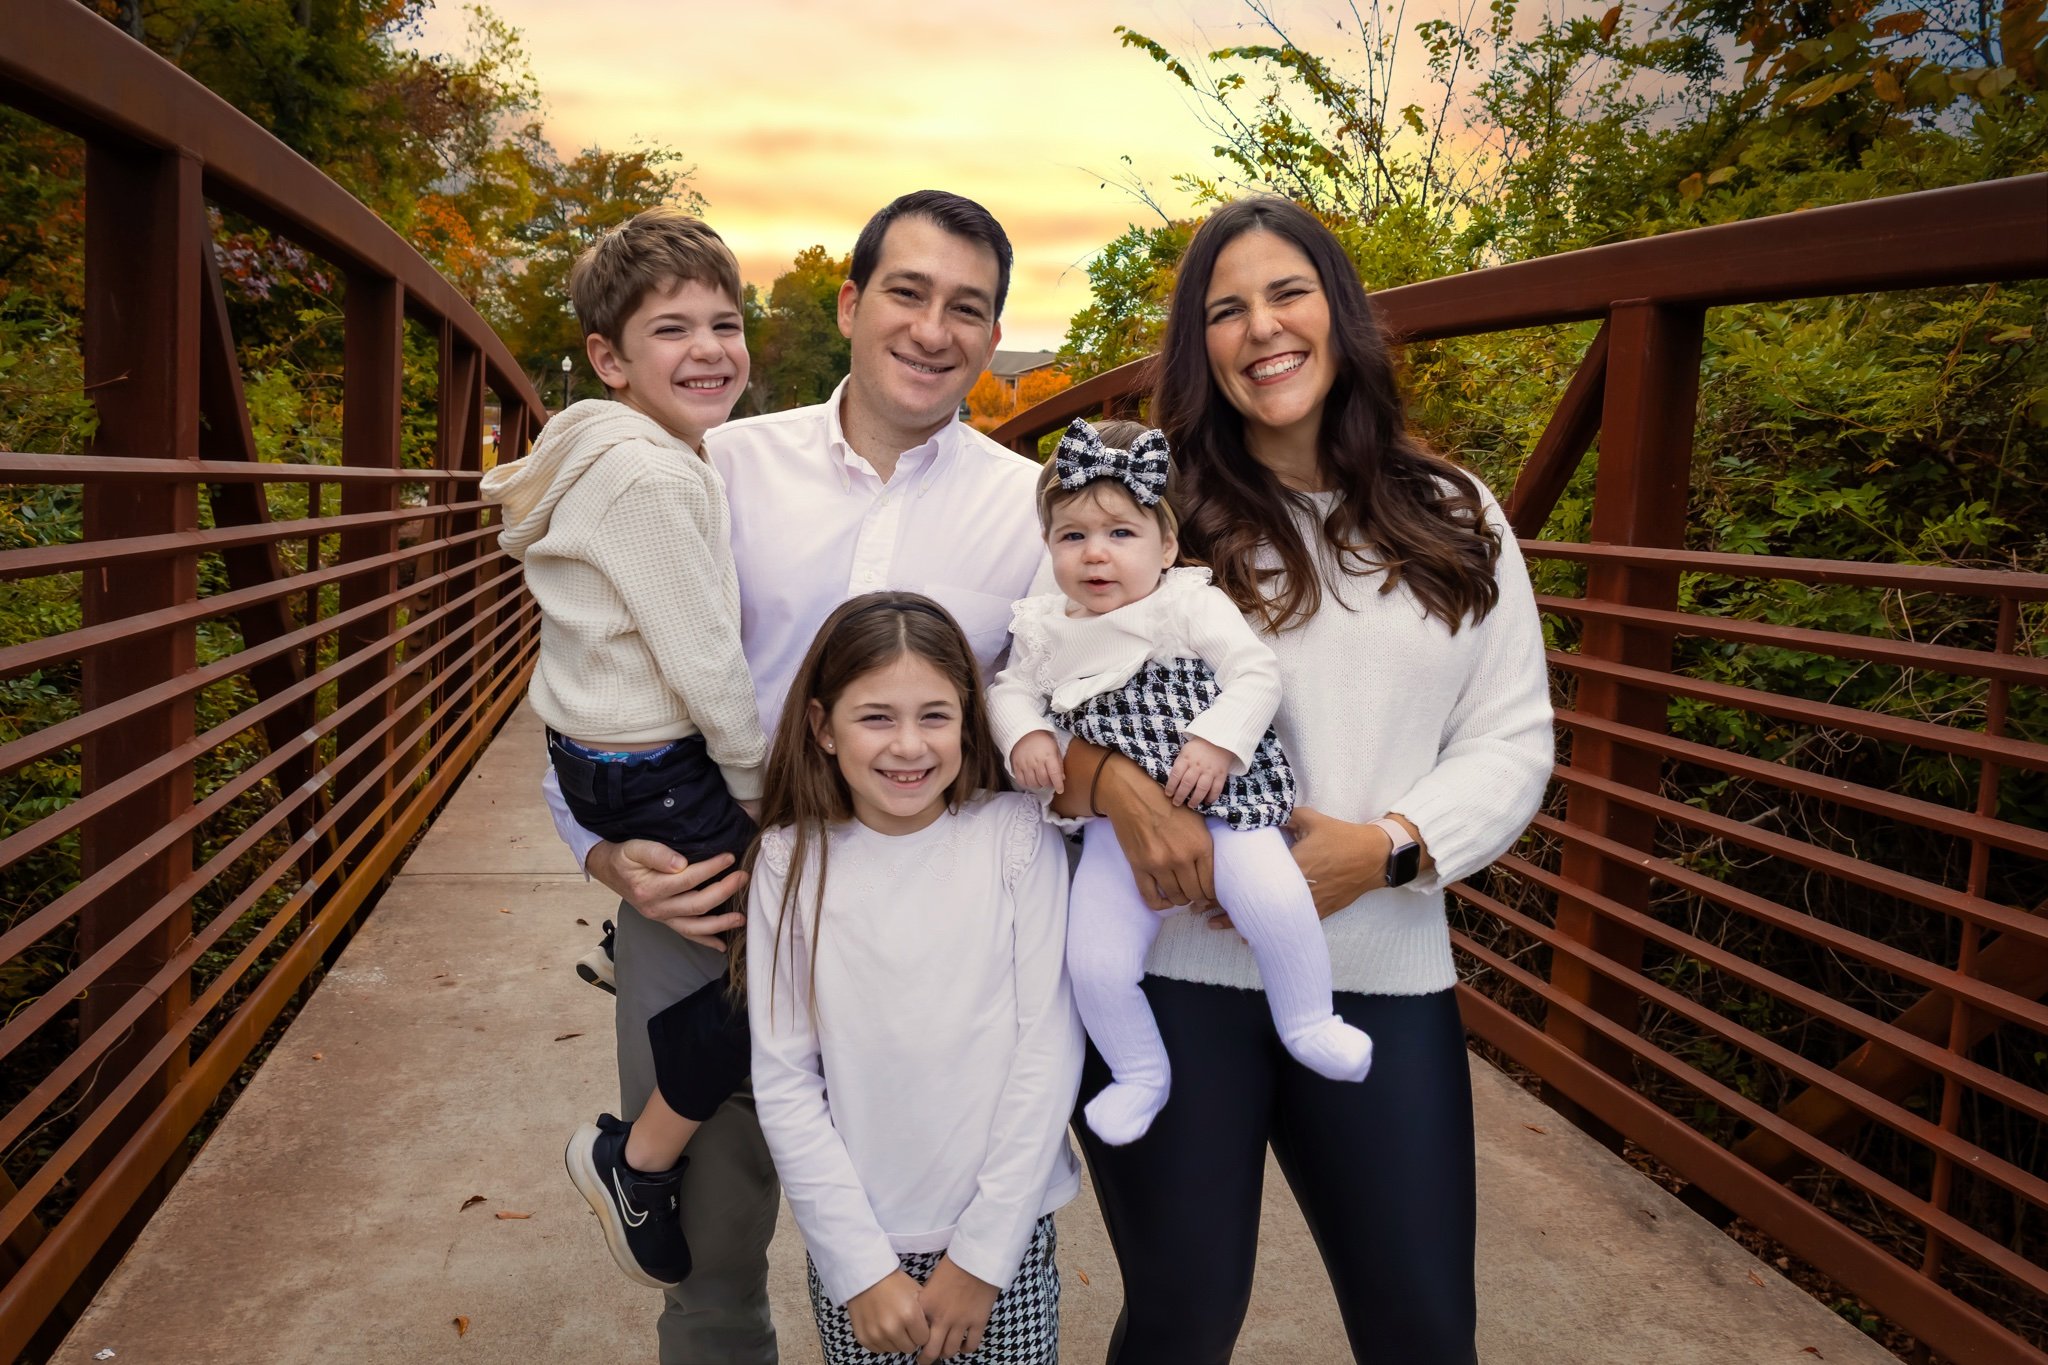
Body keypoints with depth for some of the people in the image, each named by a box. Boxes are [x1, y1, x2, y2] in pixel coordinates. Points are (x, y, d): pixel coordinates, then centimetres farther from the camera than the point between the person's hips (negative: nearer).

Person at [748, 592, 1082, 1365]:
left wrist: (981, 1254, -8)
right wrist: (860, 1265, -8)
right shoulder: (793, 861, -8)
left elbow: (1048, 1048, -9)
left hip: (1005, 1237, 0)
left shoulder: (1017, 836, -11)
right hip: (857, 1243, 1)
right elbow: (783, 1081, -6)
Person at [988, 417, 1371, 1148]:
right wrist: (1024, 735, -6)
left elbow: (1256, 674, -9)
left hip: (1218, 798, -3)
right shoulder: (1045, 630, 6)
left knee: (1274, 900, -27)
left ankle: (1308, 1025, 3)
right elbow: (1011, 690, 15)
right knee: (1094, 960, -7)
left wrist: (1217, 741, -22)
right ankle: (1139, 1074, 22)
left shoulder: (1191, 604, -4)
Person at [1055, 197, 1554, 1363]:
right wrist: (1109, 778, -22)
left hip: (1385, 973, 3)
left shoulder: (1454, 521, 8)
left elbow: (1512, 744, 5)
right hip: (1170, 965, -2)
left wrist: (1386, 848, -12)